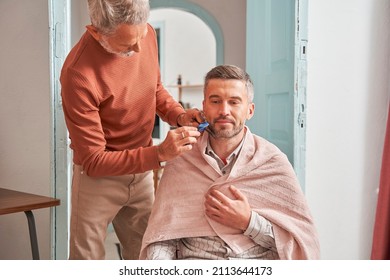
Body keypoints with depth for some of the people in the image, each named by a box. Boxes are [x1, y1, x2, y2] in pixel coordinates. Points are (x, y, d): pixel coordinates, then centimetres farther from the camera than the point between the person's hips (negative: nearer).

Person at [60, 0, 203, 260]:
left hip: (142, 170, 5)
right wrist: (159, 153, -32)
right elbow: (93, 161, -23)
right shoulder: (78, 73, -28)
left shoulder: (147, 33, -10)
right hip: (98, 177, -5)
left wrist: (179, 115, -10)